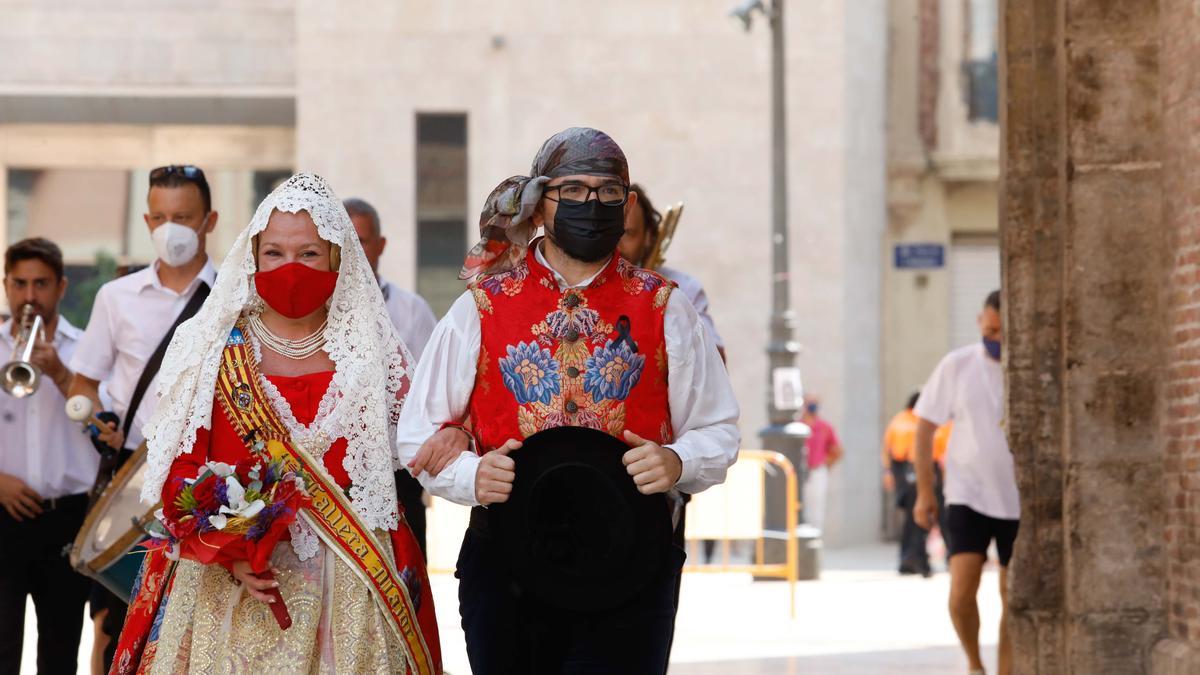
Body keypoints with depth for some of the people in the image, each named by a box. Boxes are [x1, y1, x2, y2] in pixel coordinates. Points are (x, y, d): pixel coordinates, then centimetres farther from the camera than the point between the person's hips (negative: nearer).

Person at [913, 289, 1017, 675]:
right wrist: (925, 492, 2)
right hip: (967, 497, -1)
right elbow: (925, 427, 5)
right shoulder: (957, 366, -2)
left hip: (1022, 501, 1)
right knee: (962, 589, -13)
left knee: (1012, 597, 6)